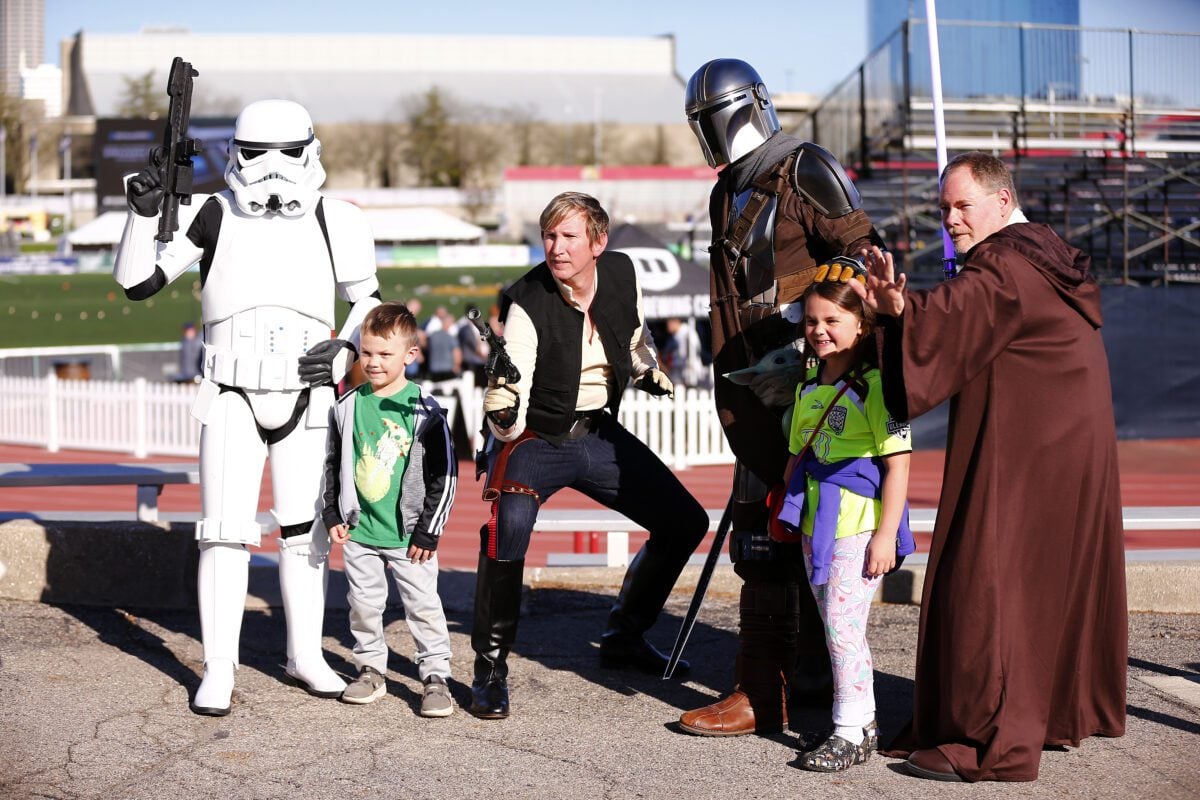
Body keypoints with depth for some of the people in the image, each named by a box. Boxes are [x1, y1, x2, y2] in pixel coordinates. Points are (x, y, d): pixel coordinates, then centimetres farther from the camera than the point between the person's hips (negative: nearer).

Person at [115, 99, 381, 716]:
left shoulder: (333, 223, 1)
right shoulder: (212, 217, -3)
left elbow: (368, 299, 14)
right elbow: (136, 283, -3)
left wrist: (346, 349, -4)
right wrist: (144, 213, -16)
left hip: (306, 398, 2)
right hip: (232, 400, -1)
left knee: (306, 529, 8)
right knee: (225, 532, -5)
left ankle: (305, 655, 23)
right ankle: (218, 670, 5)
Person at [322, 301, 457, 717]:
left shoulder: (424, 410, -7)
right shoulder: (348, 407, 2)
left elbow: (445, 475, -5)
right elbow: (333, 464, 13)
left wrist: (428, 530, -7)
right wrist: (332, 514, 5)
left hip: (408, 534, -3)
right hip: (359, 531, 3)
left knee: (423, 605, -1)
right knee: (363, 604, 10)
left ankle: (436, 676, 8)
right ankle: (371, 670, 24)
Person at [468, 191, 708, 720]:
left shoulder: (623, 276, -9)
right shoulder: (527, 304, -23)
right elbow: (508, 423, -29)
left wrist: (648, 371, 10)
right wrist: (501, 408, -49)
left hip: (599, 435, 6)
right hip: (537, 436, -6)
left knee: (685, 522, 5)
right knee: (510, 523, -35)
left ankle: (623, 636, 26)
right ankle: (490, 667, -18)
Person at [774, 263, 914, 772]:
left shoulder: (874, 385, -12)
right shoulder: (808, 386, 12)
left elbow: (898, 463, -15)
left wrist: (886, 534, -17)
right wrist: (785, 515, 18)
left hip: (858, 524, -8)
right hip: (814, 523, 8)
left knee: (842, 624, -9)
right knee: (835, 626, 12)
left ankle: (850, 734, 0)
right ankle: (863, 724, 23)